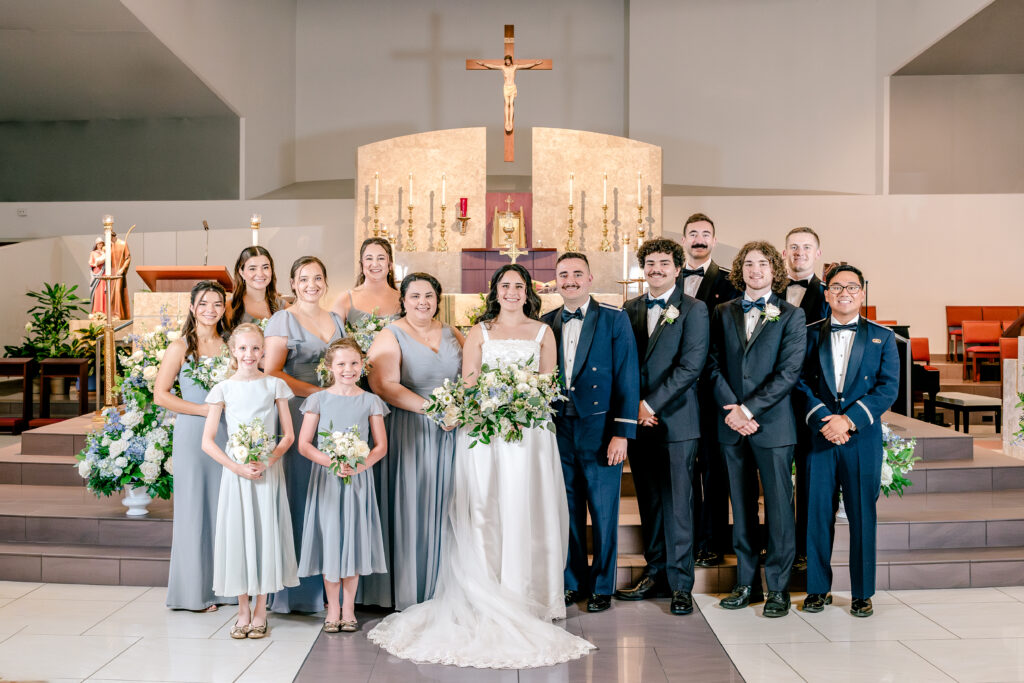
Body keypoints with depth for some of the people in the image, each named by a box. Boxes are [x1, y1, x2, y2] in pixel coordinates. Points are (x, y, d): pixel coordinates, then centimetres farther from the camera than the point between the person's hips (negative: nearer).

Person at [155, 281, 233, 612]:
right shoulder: (180, 347, -1)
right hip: (193, 434, -4)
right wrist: (203, 409, -12)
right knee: (193, 507, 1)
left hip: (227, 434, 4)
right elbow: (161, 394, -5)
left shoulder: (230, 345, 11)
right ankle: (194, 589, 11)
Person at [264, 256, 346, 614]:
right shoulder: (283, 320, 1)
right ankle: (296, 588, 3)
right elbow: (272, 373, -9)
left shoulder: (336, 320, 19)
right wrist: (318, 391, -15)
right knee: (299, 496, -5)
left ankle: (329, 584, 13)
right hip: (297, 417, -5)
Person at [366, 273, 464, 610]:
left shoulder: (451, 333, 13)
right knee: (411, 506, -1)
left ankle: (442, 587, 19)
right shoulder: (391, 336, -3)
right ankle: (409, 591, 11)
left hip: (451, 431, 5)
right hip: (410, 432, -5)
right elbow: (385, 386, -15)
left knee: (443, 504, 8)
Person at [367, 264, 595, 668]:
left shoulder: (543, 332, 13)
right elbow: (467, 382, 6)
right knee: (485, 513, -4)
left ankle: (528, 597, 9)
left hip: (529, 432, 1)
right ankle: (488, 600, 2)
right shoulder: (479, 331, 12)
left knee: (527, 511, -1)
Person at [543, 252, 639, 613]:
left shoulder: (614, 319, -2)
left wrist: (622, 433, -11)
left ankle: (602, 587, 21)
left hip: (600, 431, -3)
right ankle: (573, 583, 25)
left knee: (603, 512, 5)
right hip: (558, 431, 3)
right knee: (568, 512, 10)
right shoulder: (546, 323, 8)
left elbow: (627, 378, -5)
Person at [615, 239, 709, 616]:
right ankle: (656, 574, 22)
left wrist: (652, 404, -14)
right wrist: (634, 406, -3)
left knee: (677, 503, 0)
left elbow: (690, 366, -11)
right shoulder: (629, 309, 12)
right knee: (649, 501, 11)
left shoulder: (694, 310, -2)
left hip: (675, 419, -4)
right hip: (639, 419, 4)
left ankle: (680, 584, 9)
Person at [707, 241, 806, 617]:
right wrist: (731, 409, -9)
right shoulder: (723, 312, 11)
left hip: (773, 423, -3)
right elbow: (714, 365, 4)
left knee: (779, 506, 1)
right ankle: (747, 583, 19)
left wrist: (749, 409, -13)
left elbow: (789, 372, -7)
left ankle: (778, 587, 12)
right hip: (732, 423, 3)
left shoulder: (791, 315, 2)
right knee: (741, 506, 10)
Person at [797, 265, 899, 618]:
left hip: (862, 438, 0)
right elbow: (801, 383, 2)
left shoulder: (882, 337, 8)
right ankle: (818, 588, 15)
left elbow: (889, 388, -1)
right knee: (817, 513, 2)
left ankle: (862, 593, 17)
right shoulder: (809, 334, 10)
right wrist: (821, 419, -13)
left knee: (863, 515, 4)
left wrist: (849, 419, -13)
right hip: (818, 435, 0)